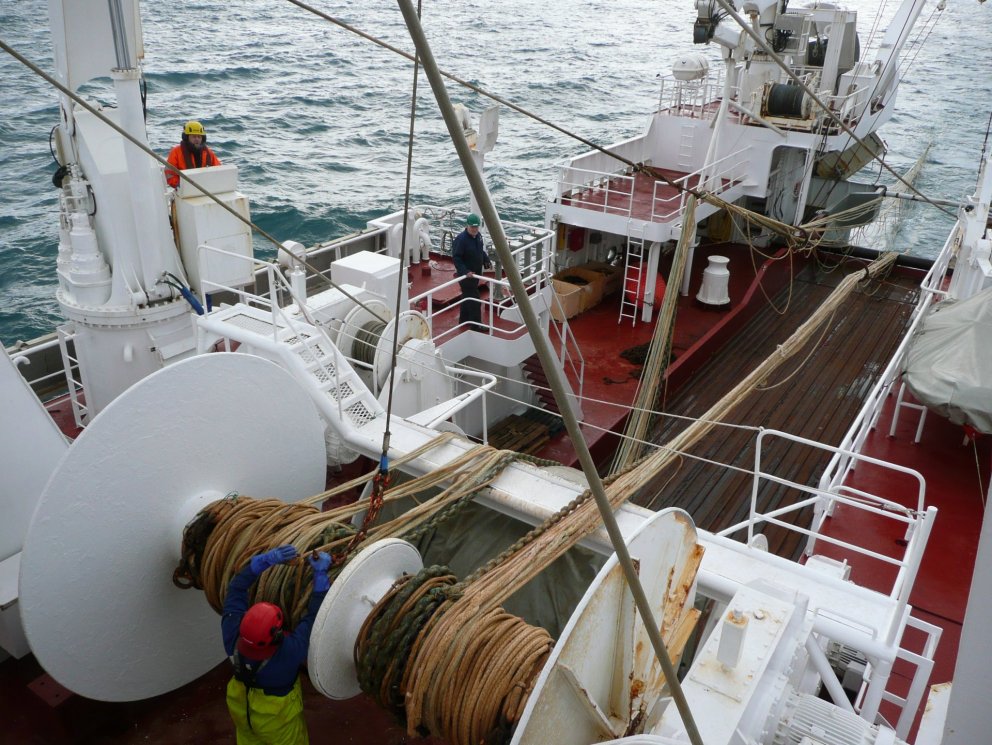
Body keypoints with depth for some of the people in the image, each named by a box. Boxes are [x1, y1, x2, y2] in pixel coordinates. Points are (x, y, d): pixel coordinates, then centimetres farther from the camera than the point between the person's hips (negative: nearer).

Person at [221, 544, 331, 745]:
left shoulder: (232, 633, -31)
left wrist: (267, 559, -29)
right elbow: (316, 615, -32)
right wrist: (321, 573, -29)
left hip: (241, 705, 4)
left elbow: (236, 587, -21)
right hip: (276, 716, -4)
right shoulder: (291, 651, -41)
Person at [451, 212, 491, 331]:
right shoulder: (461, 239, -23)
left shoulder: (478, 236, 2)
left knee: (467, 297, 22)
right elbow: (456, 258, -24)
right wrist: (465, 272, -33)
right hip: (466, 275, -9)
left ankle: (464, 320, 36)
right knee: (474, 300, -6)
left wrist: (486, 260, 1)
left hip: (476, 273, 9)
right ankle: (476, 325, 2)